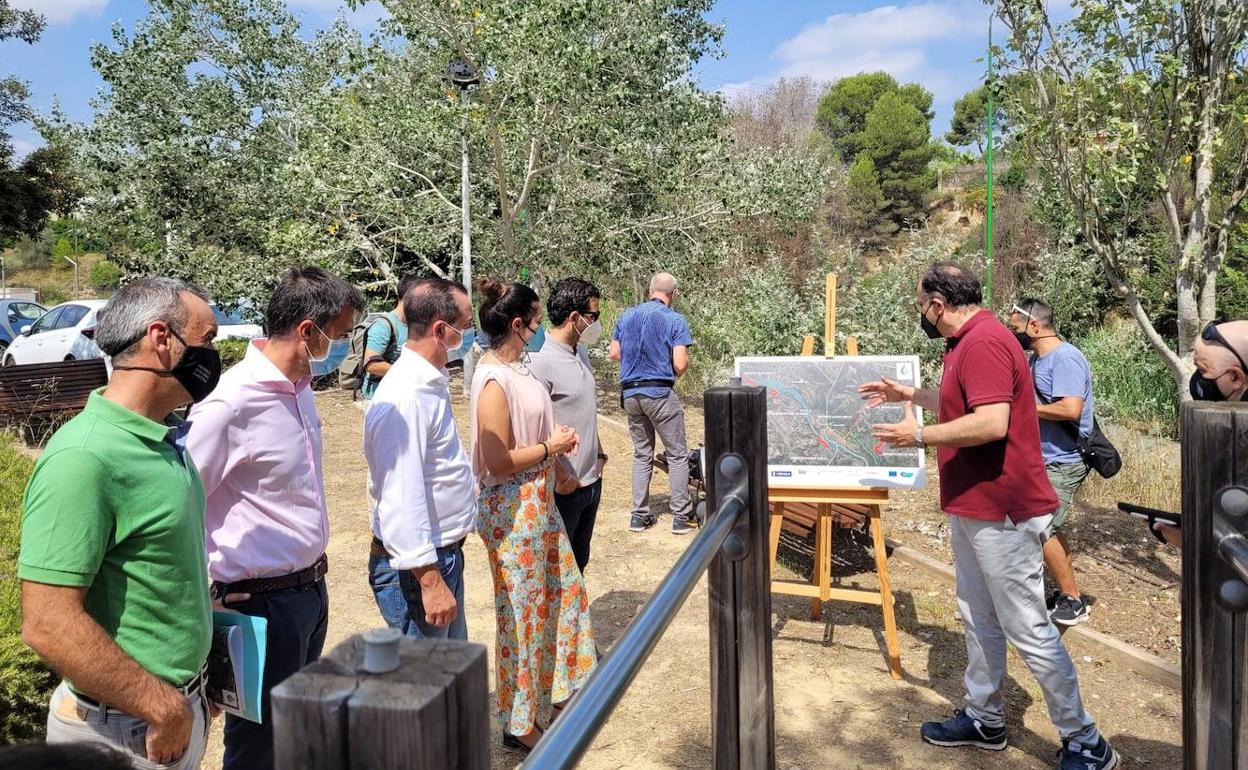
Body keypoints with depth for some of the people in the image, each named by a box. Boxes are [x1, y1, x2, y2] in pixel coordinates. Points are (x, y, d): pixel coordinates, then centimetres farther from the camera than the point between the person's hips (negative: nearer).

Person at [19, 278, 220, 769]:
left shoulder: (165, 439, 3)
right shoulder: (84, 456, -24)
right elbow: (48, 625, -27)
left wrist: (187, 697, 15)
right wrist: (164, 708, -20)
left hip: (180, 706, 8)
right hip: (124, 729, -8)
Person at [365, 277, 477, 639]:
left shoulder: (432, 383, 8)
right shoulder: (405, 398, -25)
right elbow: (402, 501, -28)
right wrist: (430, 580, -27)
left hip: (445, 553, 10)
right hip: (416, 568, -10)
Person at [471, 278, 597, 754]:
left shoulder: (517, 366, 5)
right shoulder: (494, 381, -22)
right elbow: (498, 462, -24)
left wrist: (556, 438, 4)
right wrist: (550, 449, -13)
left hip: (539, 500, 9)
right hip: (512, 509, -9)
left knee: (563, 589, 20)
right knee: (522, 612, 4)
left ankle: (558, 688, 41)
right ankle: (520, 724, 23)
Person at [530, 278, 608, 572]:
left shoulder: (580, 354, 8)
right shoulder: (541, 363, -21)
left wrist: (598, 454, 14)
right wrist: (560, 477, -20)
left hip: (591, 481, 8)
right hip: (564, 489, -8)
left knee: (579, 561, 22)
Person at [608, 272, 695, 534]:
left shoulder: (627, 316, 8)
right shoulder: (675, 320, -7)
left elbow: (613, 354, 11)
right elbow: (680, 365, -14)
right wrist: (685, 360, 9)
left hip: (630, 392, 5)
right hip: (660, 392, -5)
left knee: (642, 454, 15)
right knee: (677, 455, 6)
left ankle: (639, 515, 15)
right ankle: (681, 516, 6)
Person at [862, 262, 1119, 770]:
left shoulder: (984, 341, -20)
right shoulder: (970, 341, 14)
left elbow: (991, 422, -30)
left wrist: (920, 436, -19)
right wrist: (908, 394, 27)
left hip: (1002, 512, -11)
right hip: (973, 508, 11)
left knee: (1028, 630, -1)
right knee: (979, 619, 17)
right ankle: (984, 719, 30)